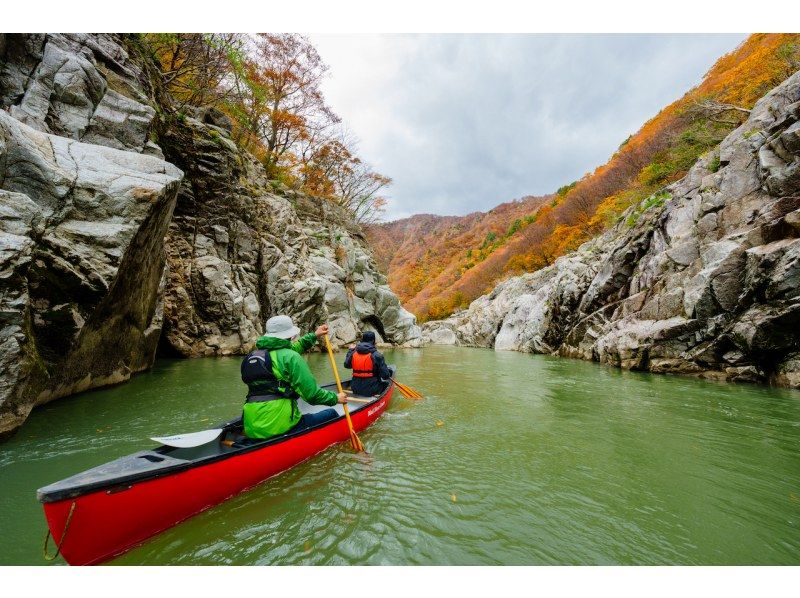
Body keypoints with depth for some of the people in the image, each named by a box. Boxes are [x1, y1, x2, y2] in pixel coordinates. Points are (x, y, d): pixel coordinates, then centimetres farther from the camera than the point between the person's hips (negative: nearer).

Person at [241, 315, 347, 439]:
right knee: (331, 414, 9)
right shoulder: (290, 357, -10)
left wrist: (314, 336, 34)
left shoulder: (251, 356, 13)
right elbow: (312, 394, -12)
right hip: (280, 427, -7)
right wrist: (335, 398, 5)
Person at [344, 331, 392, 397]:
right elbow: (385, 376, -13)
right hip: (372, 391, -5)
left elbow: (346, 365, 18)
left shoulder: (353, 353, -2)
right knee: (385, 383, 21)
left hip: (356, 390, 5)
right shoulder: (377, 355, -15)